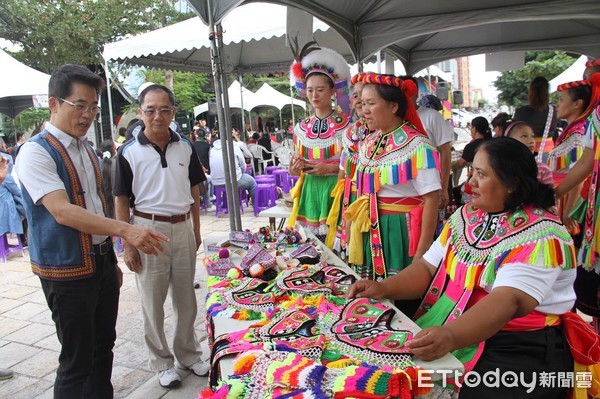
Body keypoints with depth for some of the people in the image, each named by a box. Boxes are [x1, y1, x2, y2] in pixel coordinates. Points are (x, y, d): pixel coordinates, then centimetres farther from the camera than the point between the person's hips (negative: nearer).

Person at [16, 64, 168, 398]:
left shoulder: (87, 150, 10)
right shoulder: (36, 152, -14)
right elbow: (62, 212, -27)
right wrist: (126, 230, -39)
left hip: (102, 263, 7)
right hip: (67, 270, -7)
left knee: (103, 346, 19)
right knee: (77, 360, 4)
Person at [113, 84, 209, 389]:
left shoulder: (185, 147, 3)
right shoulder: (129, 152, -7)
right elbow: (121, 201, -5)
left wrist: (196, 230, 9)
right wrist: (128, 245, -8)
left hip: (182, 228, 3)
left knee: (186, 298, 14)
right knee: (152, 301, 8)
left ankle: (188, 354, 33)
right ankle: (162, 362, 27)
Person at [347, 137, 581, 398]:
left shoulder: (541, 236, -14)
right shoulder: (467, 215, 8)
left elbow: (509, 301, -28)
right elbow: (429, 267, 6)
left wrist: (450, 336, -43)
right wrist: (384, 288, -11)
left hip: (519, 351, -5)